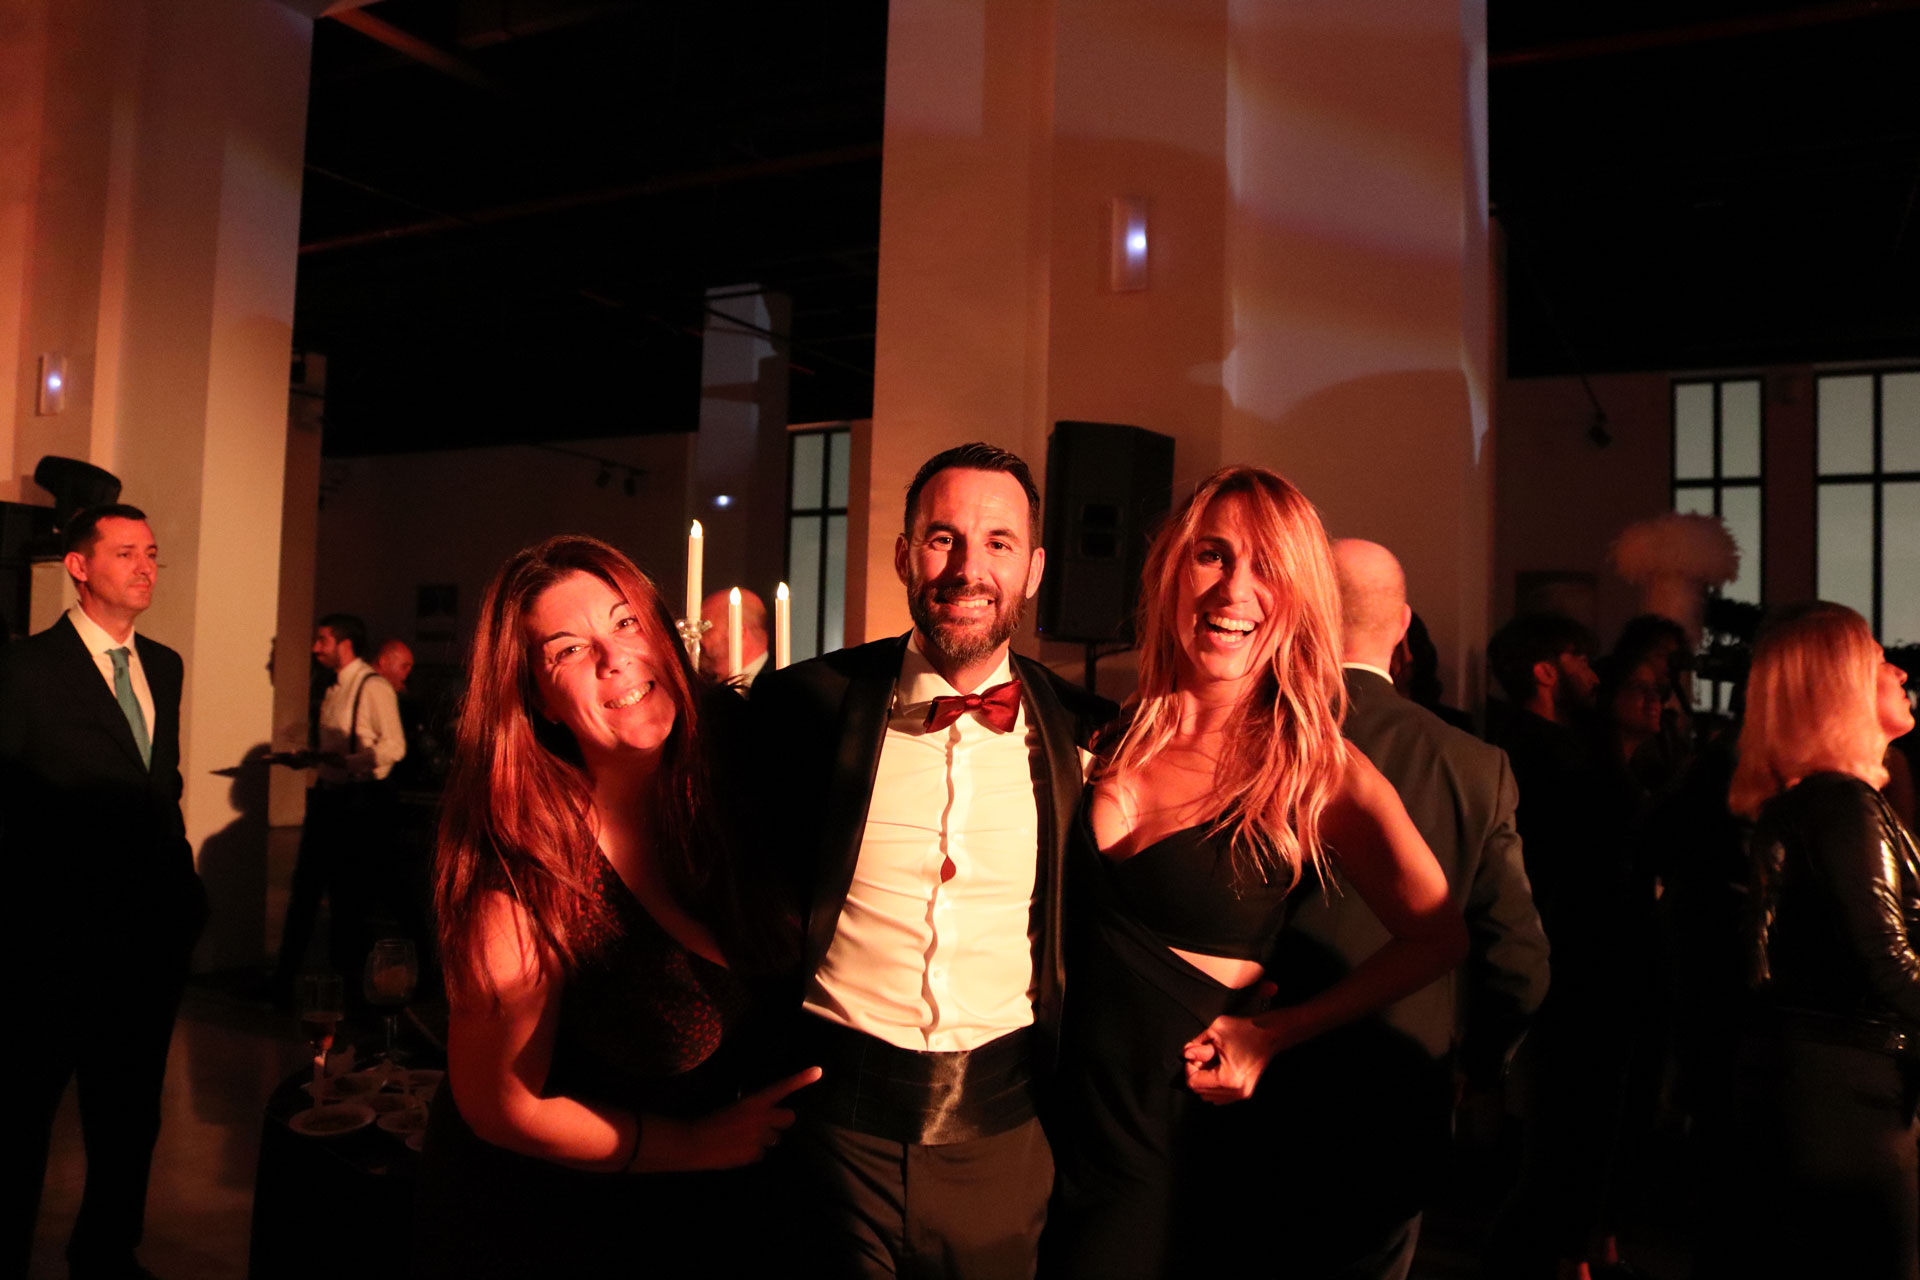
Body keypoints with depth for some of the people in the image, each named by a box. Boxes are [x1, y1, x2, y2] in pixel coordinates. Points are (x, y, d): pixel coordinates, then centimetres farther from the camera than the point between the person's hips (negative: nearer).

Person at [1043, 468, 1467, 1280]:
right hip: (1068, 1125, 3)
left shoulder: (1318, 770, -11)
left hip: (1189, 1146, -3)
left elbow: (1437, 938, -5)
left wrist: (1275, 1032, -8)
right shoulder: (1115, 739, -1)